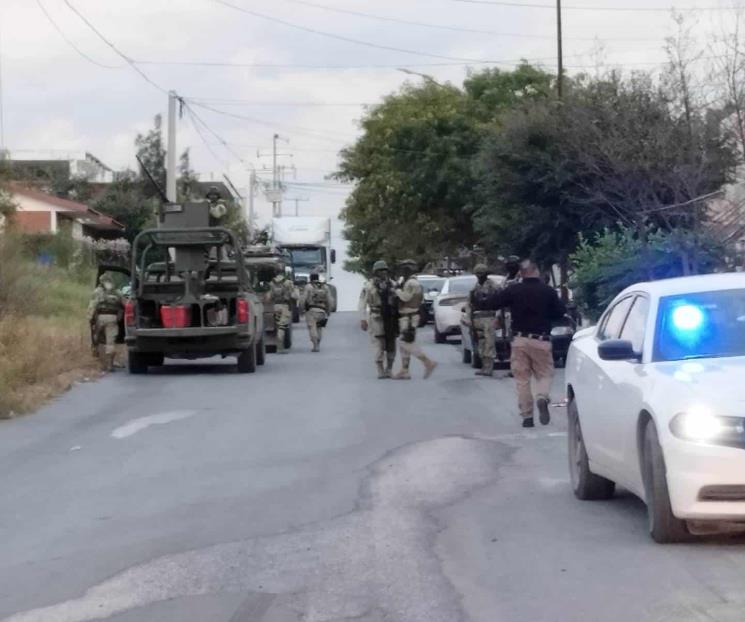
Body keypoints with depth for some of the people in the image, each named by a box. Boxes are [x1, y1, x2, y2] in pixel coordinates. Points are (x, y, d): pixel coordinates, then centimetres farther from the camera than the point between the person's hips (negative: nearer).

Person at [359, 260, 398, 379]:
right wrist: (362, 319, -13)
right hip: (377, 319, -4)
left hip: (391, 319, 4)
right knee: (380, 346, -6)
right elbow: (362, 304, -4)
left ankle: (389, 369, 17)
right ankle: (381, 371, 1)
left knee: (391, 346, 5)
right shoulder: (369, 286, -2)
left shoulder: (392, 284, 8)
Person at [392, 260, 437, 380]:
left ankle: (428, 363, -13)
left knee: (407, 343, -13)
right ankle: (404, 371, 10)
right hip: (406, 317, 10)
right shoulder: (409, 282, 17)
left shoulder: (411, 282, -15)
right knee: (403, 344, 9)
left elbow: (405, 297, -26)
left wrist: (397, 290, -11)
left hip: (408, 318, -10)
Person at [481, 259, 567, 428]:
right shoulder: (548, 291, -2)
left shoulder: (513, 290, -3)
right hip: (541, 340, 0)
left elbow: (488, 303, -3)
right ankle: (542, 397, -19)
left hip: (520, 339, 0)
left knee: (522, 379, 7)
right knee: (544, 374, 11)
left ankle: (527, 416, 4)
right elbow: (561, 311, 5)